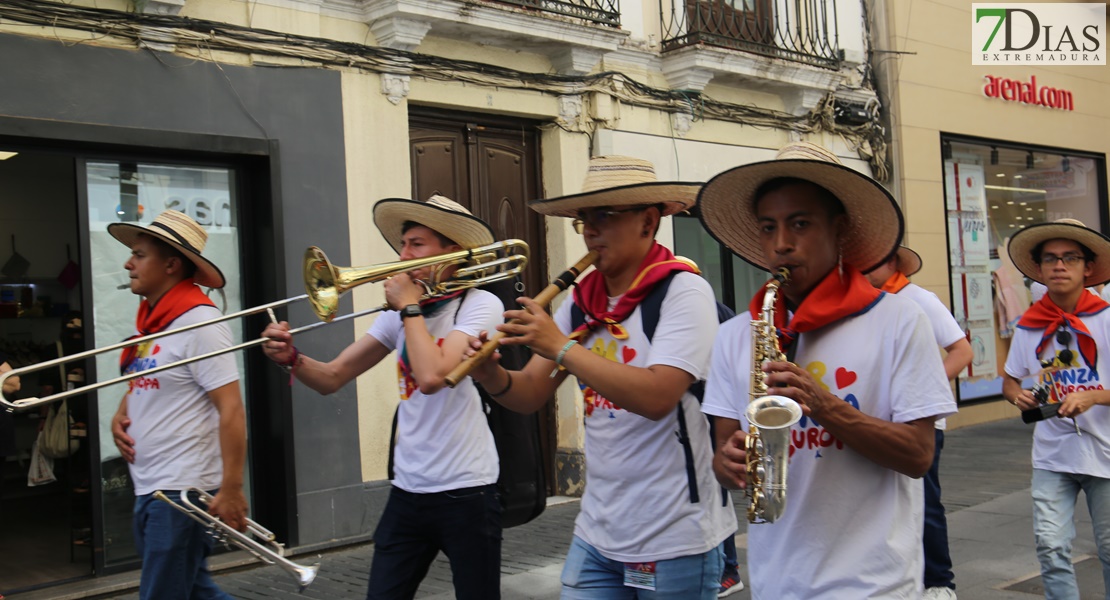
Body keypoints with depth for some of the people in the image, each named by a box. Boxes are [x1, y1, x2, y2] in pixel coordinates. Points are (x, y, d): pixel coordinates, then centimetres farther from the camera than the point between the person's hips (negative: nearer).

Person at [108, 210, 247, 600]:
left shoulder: (198, 322, -15)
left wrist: (231, 490, -22)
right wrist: (121, 414, 3)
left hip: (181, 491, -9)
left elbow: (231, 410, -19)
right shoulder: (149, 318, 10)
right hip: (149, 488, 9)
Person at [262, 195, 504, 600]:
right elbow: (332, 378, 5)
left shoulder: (480, 304, -9)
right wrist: (291, 359, -14)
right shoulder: (399, 314, 8)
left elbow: (431, 376, -25)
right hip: (407, 490, 5)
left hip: (466, 491, -5)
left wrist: (410, 305, -13)